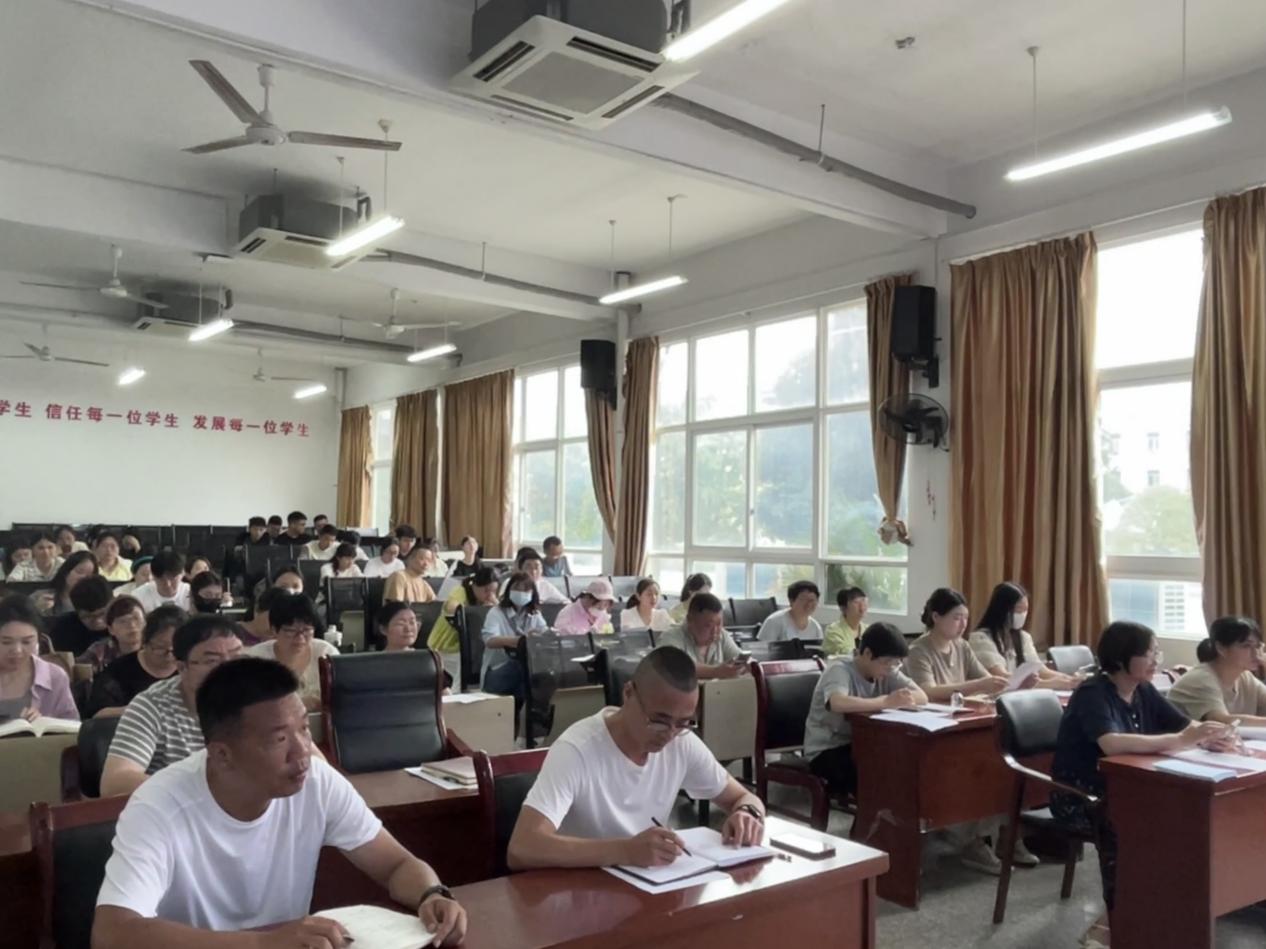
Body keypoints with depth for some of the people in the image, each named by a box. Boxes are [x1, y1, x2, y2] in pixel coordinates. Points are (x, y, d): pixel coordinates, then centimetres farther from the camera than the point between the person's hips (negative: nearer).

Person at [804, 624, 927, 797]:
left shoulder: (888, 671, 1)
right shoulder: (840, 669, -20)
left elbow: (922, 697, -10)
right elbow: (838, 703, -41)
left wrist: (897, 700, -29)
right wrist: (886, 701, -44)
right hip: (826, 751, -6)